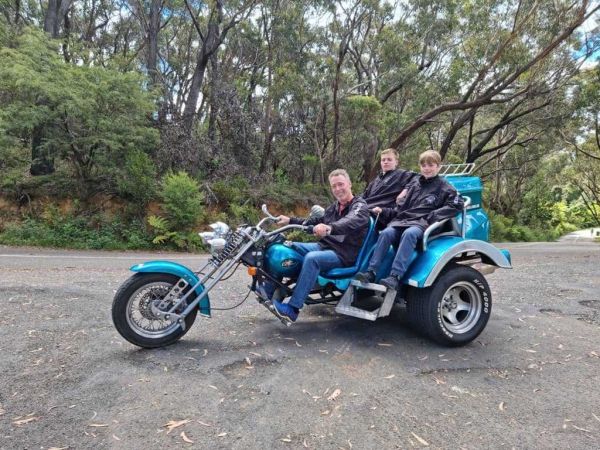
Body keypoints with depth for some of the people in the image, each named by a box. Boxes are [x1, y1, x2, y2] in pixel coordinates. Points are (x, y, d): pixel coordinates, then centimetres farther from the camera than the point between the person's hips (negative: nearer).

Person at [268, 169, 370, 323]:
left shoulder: (359, 206, -7)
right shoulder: (334, 207, 19)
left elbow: (350, 223, -29)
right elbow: (315, 222, 22)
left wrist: (329, 228, -50)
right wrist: (290, 220, 9)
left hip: (344, 254, -8)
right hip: (324, 246, 8)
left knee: (312, 258, -34)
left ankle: (292, 310, -32)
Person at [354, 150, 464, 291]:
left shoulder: (443, 186, 12)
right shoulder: (414, 184, 25)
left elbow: (457, 204, -1)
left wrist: (434, 216, -12)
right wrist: (384, 212, 7)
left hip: (423, 223, -4)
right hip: (403, 219, 4)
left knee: (409, 234, -38)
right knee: (386, 233, -27)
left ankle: (395, 276, -45)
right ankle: (371, 272, -32)